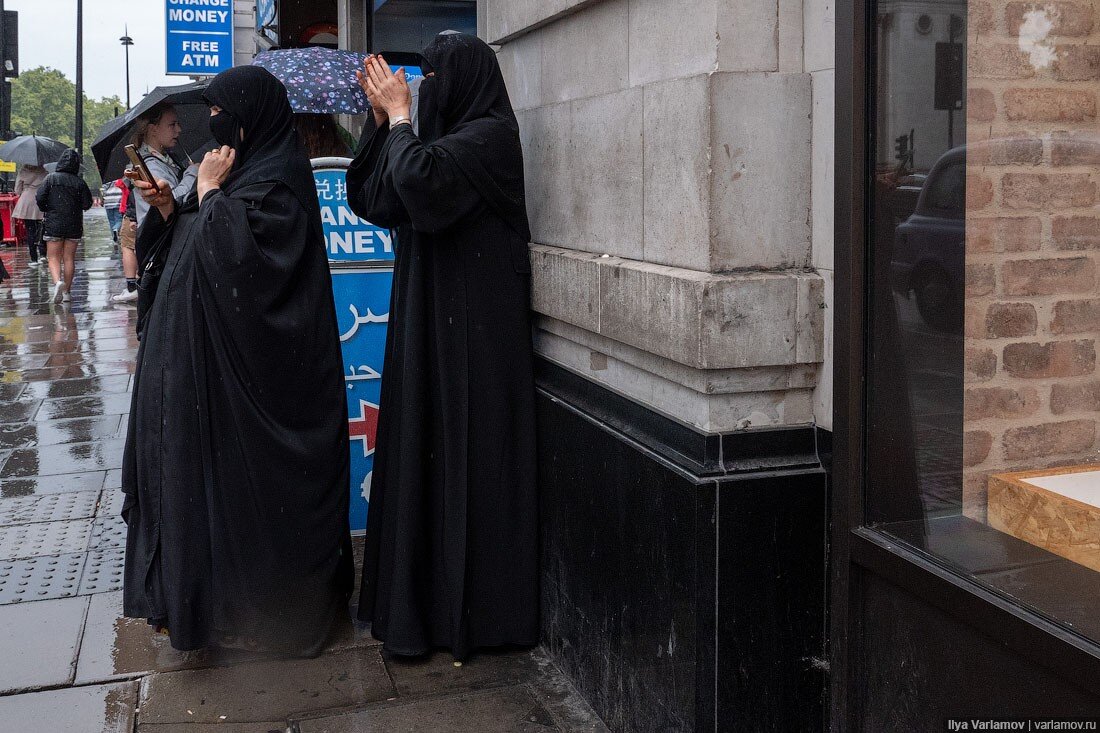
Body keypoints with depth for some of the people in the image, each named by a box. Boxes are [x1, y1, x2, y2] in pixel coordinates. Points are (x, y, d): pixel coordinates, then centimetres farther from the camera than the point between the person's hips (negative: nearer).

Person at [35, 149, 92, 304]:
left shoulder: (51, 178, -4)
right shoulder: (79, 182, -3)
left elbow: (39, 198, -8)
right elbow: (87, 204, -4)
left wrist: (47, 210, 11)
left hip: (53, 223, -1)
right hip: (74, 225, 1)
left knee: (53, 257, 4)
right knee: (69, 258, 9)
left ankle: (57, 281, -22)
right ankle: (67, 291, 13)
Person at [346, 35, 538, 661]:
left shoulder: (490, 134, -10)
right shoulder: (449, 136, 15)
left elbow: (418, 178, -28)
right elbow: (371, 197, 12)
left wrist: (399, 114, -11)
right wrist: (382, 118, 4)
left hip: (473, 326, -9)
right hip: (430, 321, 9)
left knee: (466, 452, -3)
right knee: (426, 445, 11)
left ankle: (478, 607, 8)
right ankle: (429, 594, 22)